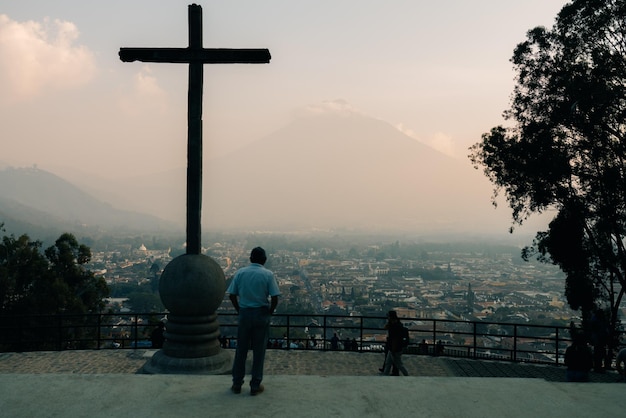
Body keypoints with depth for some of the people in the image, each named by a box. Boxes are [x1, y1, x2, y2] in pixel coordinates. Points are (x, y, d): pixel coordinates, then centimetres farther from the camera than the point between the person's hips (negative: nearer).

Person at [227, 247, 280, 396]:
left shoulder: (240, 273, 1)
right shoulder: (268, 274, -6)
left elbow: (232, 295, -1)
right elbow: (274, 298, -11)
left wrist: (239, 310, 10)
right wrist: (270, 312, 5)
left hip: (244, 314, 2)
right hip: (261, 315, -2)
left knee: (241, 350, 11)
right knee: (259, 351, 7)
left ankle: (237, 384, 19)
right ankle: (255, 385, 14)